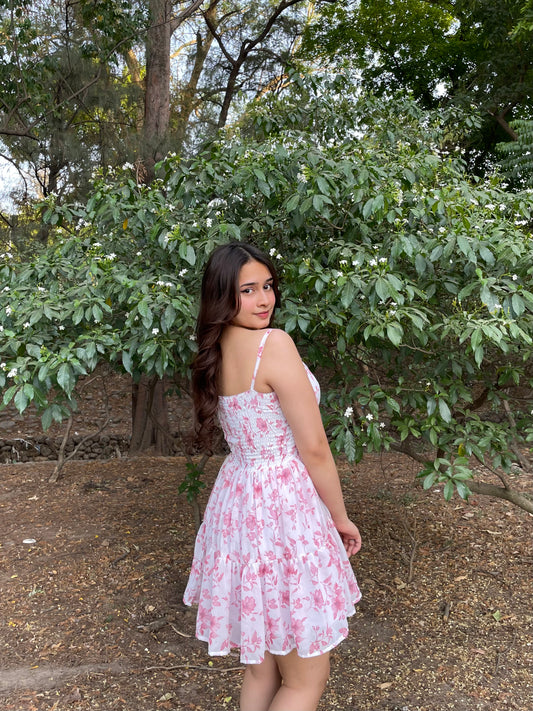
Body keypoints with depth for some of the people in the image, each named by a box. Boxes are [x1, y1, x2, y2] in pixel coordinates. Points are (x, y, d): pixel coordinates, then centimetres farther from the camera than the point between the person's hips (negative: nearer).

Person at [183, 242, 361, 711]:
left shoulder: (215, 352, 5)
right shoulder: (274, 344, -19)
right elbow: (314, 449, -15)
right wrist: (341, 518, -3)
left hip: (236, 500, 8)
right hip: (283, 509, -8)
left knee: (262, 664, 23)